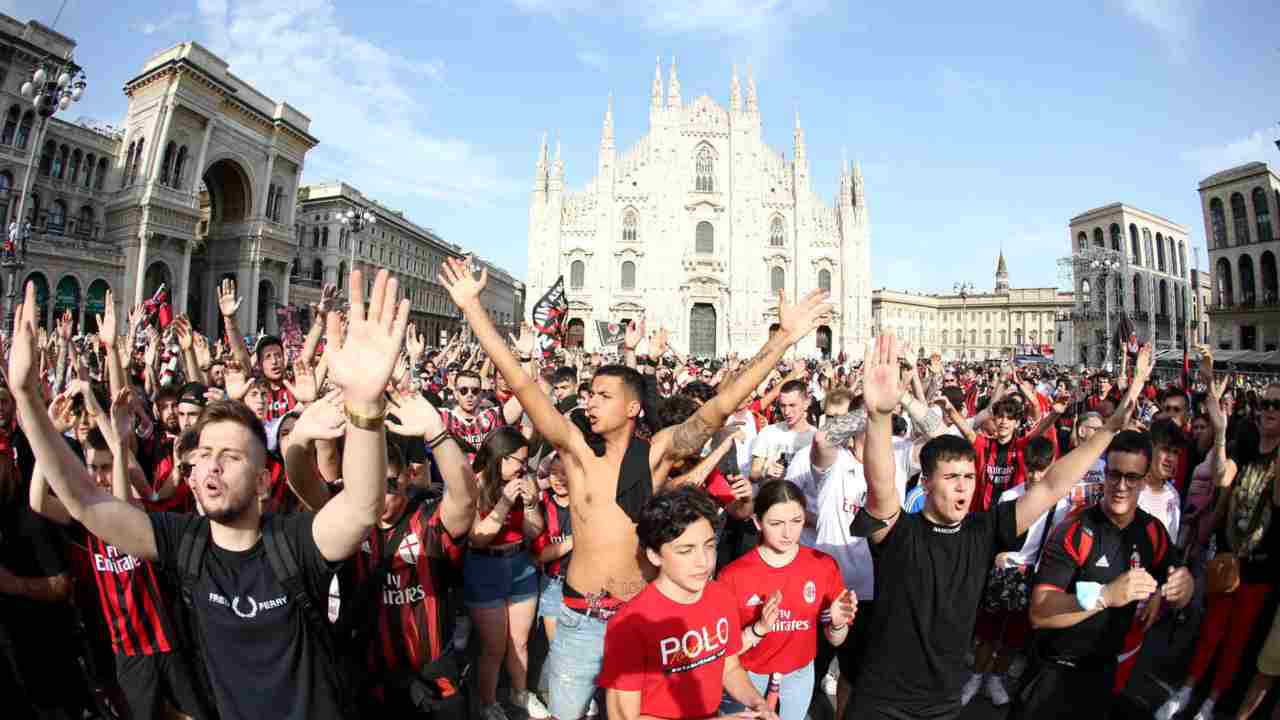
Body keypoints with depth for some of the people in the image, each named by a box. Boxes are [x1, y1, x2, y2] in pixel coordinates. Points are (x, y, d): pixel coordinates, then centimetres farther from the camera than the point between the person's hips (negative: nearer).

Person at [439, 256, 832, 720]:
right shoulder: (576, 448, -8)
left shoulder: (657, 452, -9)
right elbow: (520, 382, -12)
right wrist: (471, 306, -14)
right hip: (580, 619, 1)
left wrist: (782, 339, -22)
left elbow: (719, 408, -17)